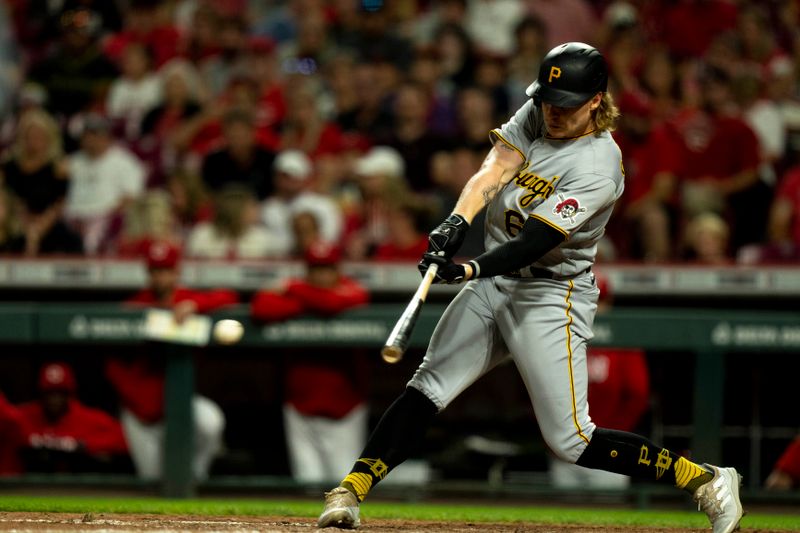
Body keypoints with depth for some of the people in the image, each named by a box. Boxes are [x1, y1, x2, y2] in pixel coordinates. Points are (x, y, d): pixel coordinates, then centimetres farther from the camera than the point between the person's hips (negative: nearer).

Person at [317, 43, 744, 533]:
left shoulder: (598, 166, -21)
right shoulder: (536, 116, 1)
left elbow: (537, 241, -30)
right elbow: (494, 171, -13)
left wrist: (471, 270, -43)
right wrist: (458, 221, -32)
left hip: (552, 296, -7)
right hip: (494, 284, 7)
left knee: (570, 440, -8)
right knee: (427, 389, -3)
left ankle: (707, 480, 1)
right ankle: (349, 493, -3)